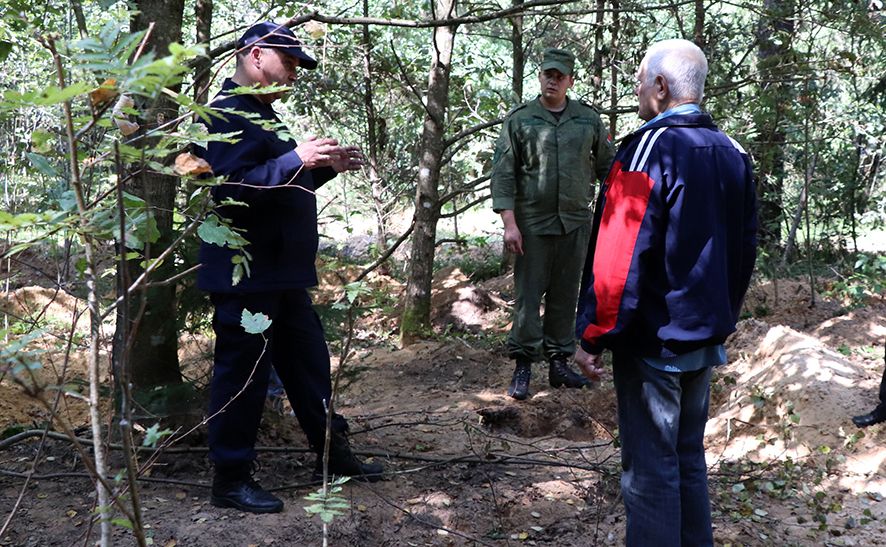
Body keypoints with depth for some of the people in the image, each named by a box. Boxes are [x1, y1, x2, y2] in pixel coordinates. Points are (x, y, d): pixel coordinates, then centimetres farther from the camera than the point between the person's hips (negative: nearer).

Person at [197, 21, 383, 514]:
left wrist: (326, 167, 12)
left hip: (280, 275, 10)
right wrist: (296, 159, -29)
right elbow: (233, 188, -26)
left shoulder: (261, 115, 18)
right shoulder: (229, 115, -15)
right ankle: (231, 479, 10)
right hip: (246, 275, -10)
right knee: (242, 375, -1)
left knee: (309, 361, 17)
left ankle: (333, 452, 30)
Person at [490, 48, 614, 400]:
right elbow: (503, 173, -4)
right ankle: (523, 366, 7)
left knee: (565, 296, 10)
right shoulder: (519, 119, 0)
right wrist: (509, 223, -11)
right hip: (533, 223, -3)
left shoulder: (589, 119, 7)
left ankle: (559, 363, 20)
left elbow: (607, 166, 13)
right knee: (528, 295, -1)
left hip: (576, 223, 3)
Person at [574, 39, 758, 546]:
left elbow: (620, 260, -21)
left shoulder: (650, 149, -17)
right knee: (689, 456, 19)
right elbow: (745, 252, 13)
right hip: (706, 339, 8)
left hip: (654, 340, -7)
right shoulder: (734, 154, 7)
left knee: (651, 467, 2)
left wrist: (594, 337, -14)